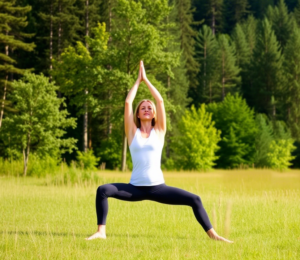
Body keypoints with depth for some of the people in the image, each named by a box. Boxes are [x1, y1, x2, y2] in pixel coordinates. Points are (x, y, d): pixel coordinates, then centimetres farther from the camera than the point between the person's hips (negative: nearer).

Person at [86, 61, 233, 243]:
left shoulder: (159, 131, 8)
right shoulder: (132, 132, 8)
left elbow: (160, 100, 2)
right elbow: (128, 102, 3)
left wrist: (146, 80, 9)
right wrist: (138, 80, 11)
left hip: (158, 187, 0)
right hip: (136, 188, 0)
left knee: (194, 199, -14)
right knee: (103, 190, -24)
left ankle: (212, 234, -6)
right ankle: (101, 232, -26)